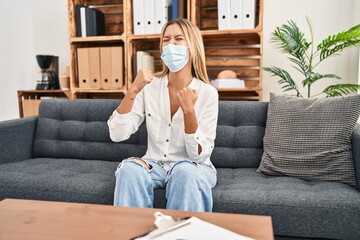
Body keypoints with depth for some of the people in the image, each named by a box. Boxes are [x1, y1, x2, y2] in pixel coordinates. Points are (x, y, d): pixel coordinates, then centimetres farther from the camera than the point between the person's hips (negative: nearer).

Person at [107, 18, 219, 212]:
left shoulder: (208, 93, -11)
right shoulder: (149, 86, -5)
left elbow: (200, 155, -15)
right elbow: (117, 135, -13)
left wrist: (189, 111, -28)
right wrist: (133, 91, -23)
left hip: (193, 168, -1)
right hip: (155, 165, 2)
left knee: (185, 171, -34)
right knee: (130, 167, -29)